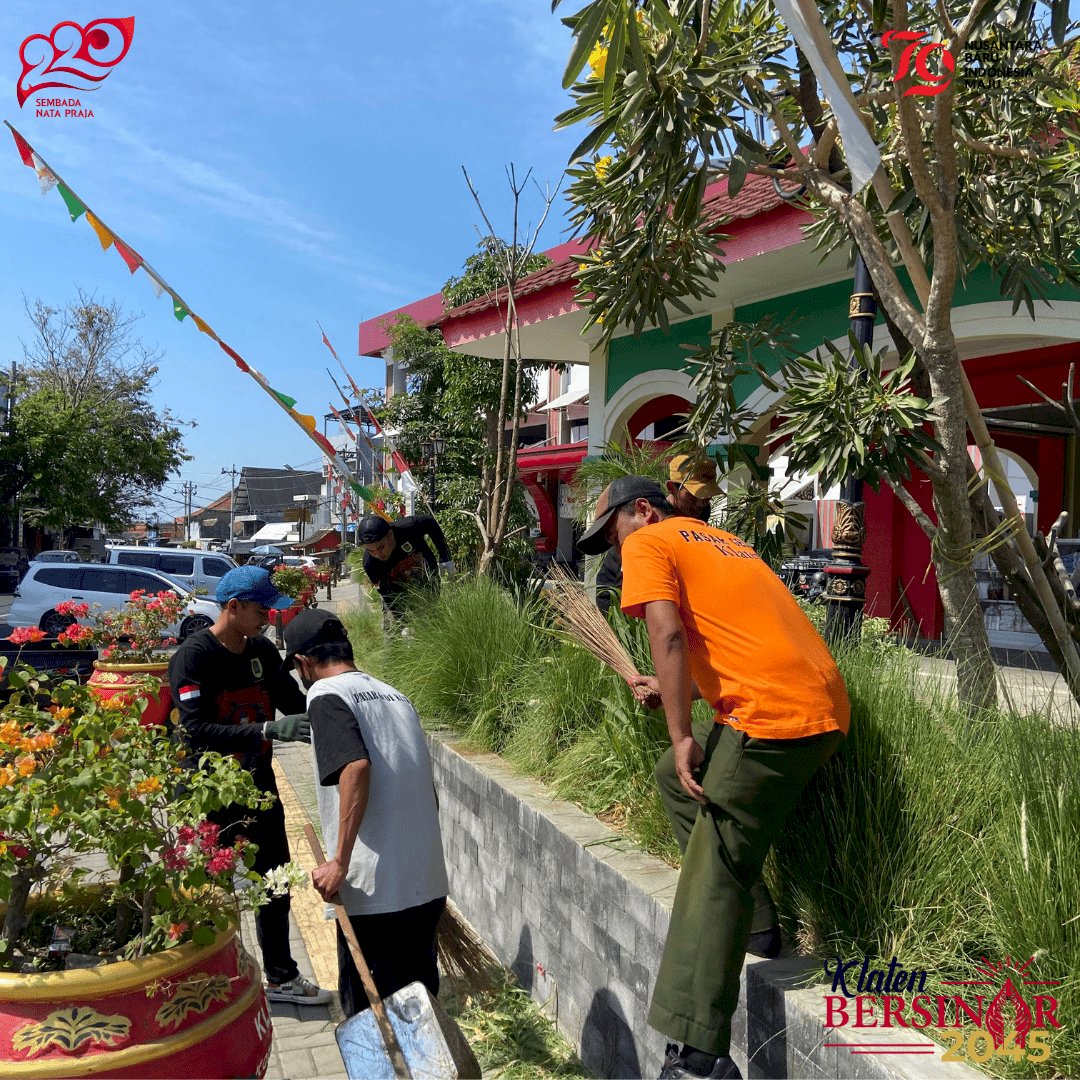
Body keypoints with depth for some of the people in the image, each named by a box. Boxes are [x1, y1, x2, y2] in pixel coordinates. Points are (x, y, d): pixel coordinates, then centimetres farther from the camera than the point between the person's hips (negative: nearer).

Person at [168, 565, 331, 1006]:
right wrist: (269, 730, -36)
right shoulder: (193, 656, -19)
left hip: (259, 787, 7)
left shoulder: (262, 650, 1)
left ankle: (281, 977, 34)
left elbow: (295, 701, 9)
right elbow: (197, 732, -27)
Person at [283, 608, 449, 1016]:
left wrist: (339, 863, -20)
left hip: (374, 890, -7)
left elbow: (355, 768, -24)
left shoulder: (327, 695, -7)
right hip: (428, 883, 7)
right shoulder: (394, 695, 14)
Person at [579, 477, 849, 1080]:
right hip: (827, 708, 9)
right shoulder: (722, 543, 29)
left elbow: (668, 634, -11)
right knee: (689, 781, 24)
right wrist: (679, 688, 35)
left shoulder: (649, 544, 4)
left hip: (770, 717, -9)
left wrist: (682, 736, -11)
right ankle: (754, 922, 25)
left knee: (714, 880, -7)